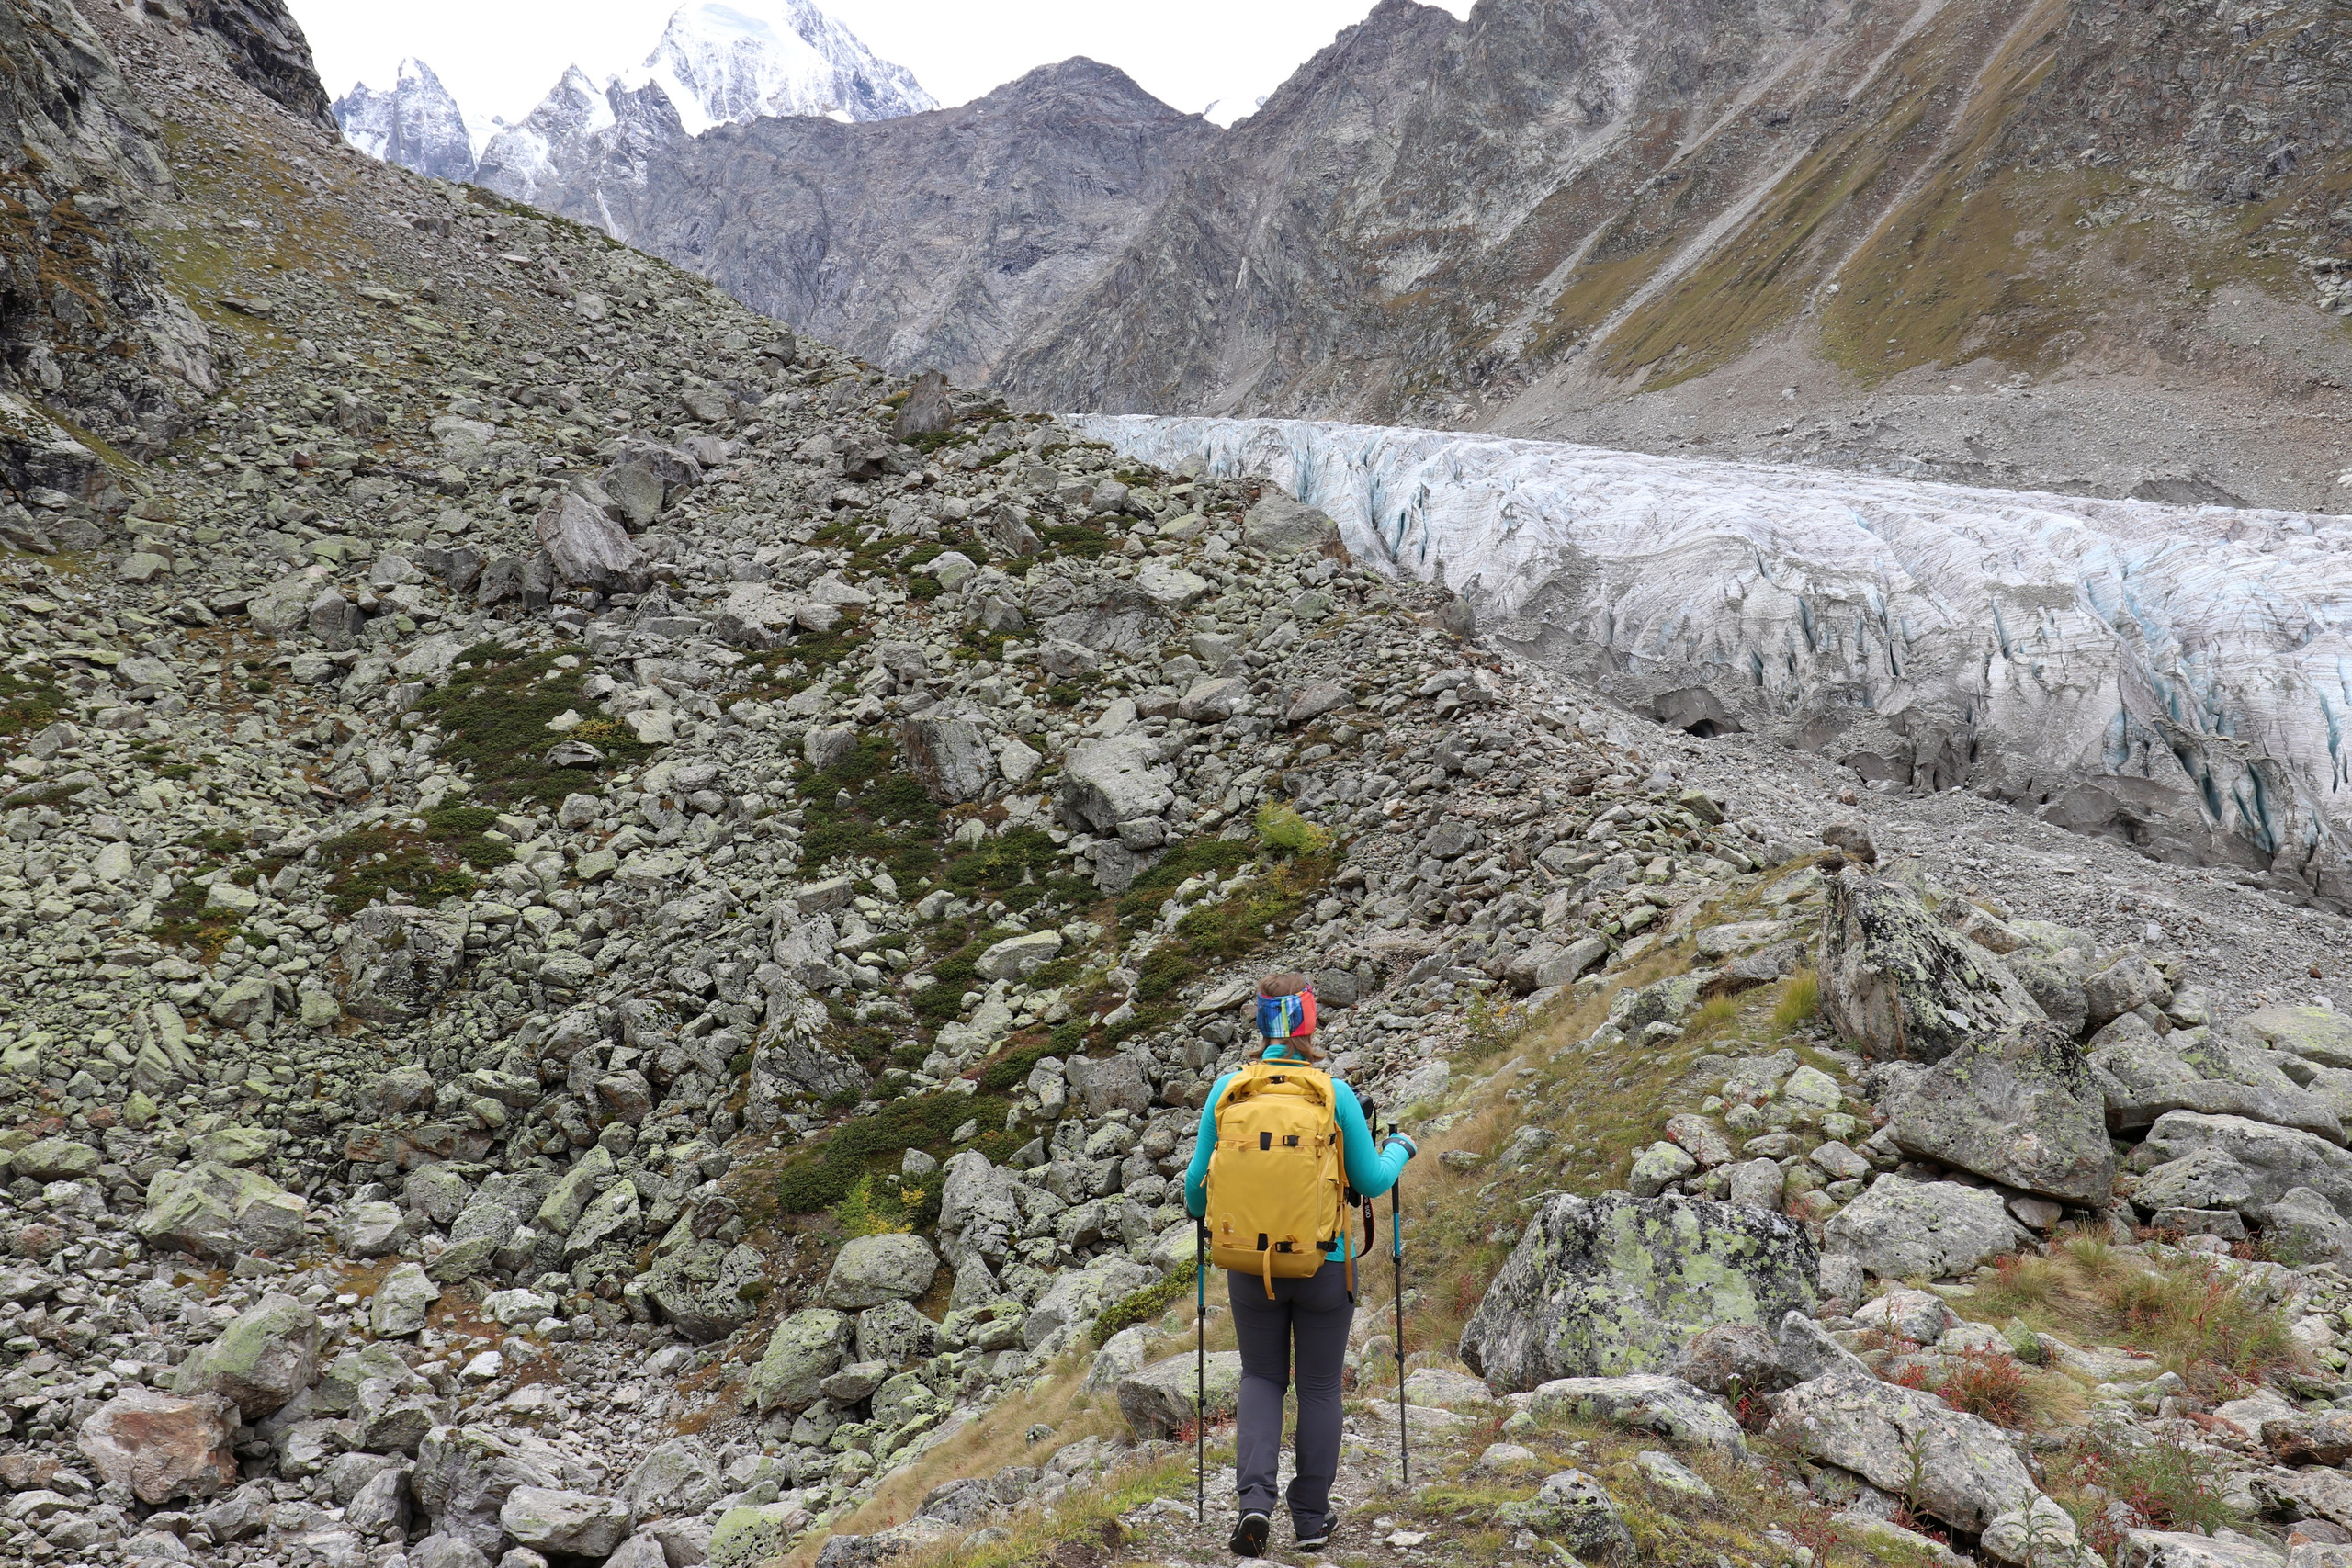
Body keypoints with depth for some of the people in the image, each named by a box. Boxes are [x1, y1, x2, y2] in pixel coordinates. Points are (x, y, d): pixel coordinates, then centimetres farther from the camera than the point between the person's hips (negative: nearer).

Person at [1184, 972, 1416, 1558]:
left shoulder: (1228, 1088, -7)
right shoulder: (1334, 1092, -11)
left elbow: (1199, 1180, 1)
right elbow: (1370, 1182, -3)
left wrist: (1197, 1209, 24)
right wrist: (1400, 1150, 18)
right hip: (1325, 1263, -1)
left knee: (1262, 1378, 18)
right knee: (1319, 1385, 15)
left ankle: (1255, 1498, 0)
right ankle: (1312, 1518, 22)